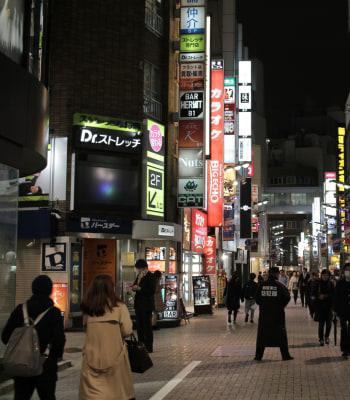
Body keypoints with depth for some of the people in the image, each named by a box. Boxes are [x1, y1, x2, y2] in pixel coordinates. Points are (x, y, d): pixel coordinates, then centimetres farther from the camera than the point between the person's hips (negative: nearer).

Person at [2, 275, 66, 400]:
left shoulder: (20, 309, -1)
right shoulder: (53, 312, -11)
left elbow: (5, 337, 0)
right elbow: (59, 340, -17)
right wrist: (57, 355, 4)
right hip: (46, 368, -3)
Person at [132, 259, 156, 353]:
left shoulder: (150, 277, -11)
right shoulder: (139, 275, 14)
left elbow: (152, 291, -18)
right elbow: (134, 287, 13)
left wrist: (139, 288, -21)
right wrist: (138, 280, -5)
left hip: (146, 305, -8)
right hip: (138, 305, 8)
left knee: (147, 326, -3)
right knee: (139, 326, 13)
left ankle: (149, 347, 3)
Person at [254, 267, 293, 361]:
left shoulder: (261, 286, -1)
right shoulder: (280, 286, -8)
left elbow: (257, 300, 2)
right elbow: (287, 298, -8)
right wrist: (281, 306, 7)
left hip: (264, 314, 2)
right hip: (278, 314, -2)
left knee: (262, 335, 9)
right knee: (281, 335, 8)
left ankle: (258, 356, 9)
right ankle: (285, 355, 11)